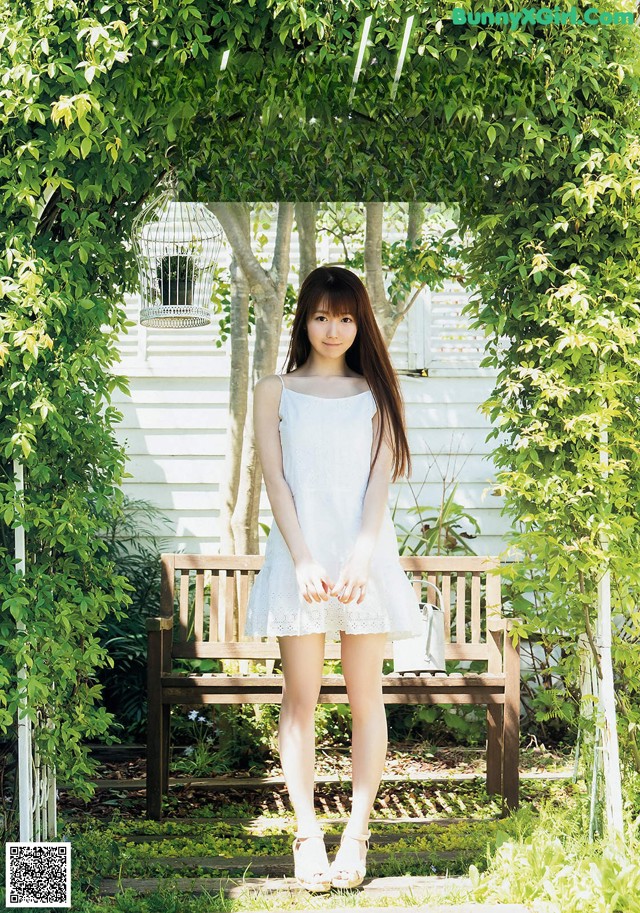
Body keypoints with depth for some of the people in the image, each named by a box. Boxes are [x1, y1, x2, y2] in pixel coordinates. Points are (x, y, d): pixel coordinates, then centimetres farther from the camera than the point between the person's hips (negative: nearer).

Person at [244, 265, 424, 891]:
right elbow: (275, 480, 1)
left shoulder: (376, 393, 11)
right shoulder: (275, 392, 10)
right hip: (300, 553, -1)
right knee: (301, 698, -3)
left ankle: (357, 832, 6)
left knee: (365, 697, 1)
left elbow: (380, 480, 2)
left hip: (365, 554, 1)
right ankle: (307, 833, 3)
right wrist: (303, 560, -12)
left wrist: (360, 558, -13)